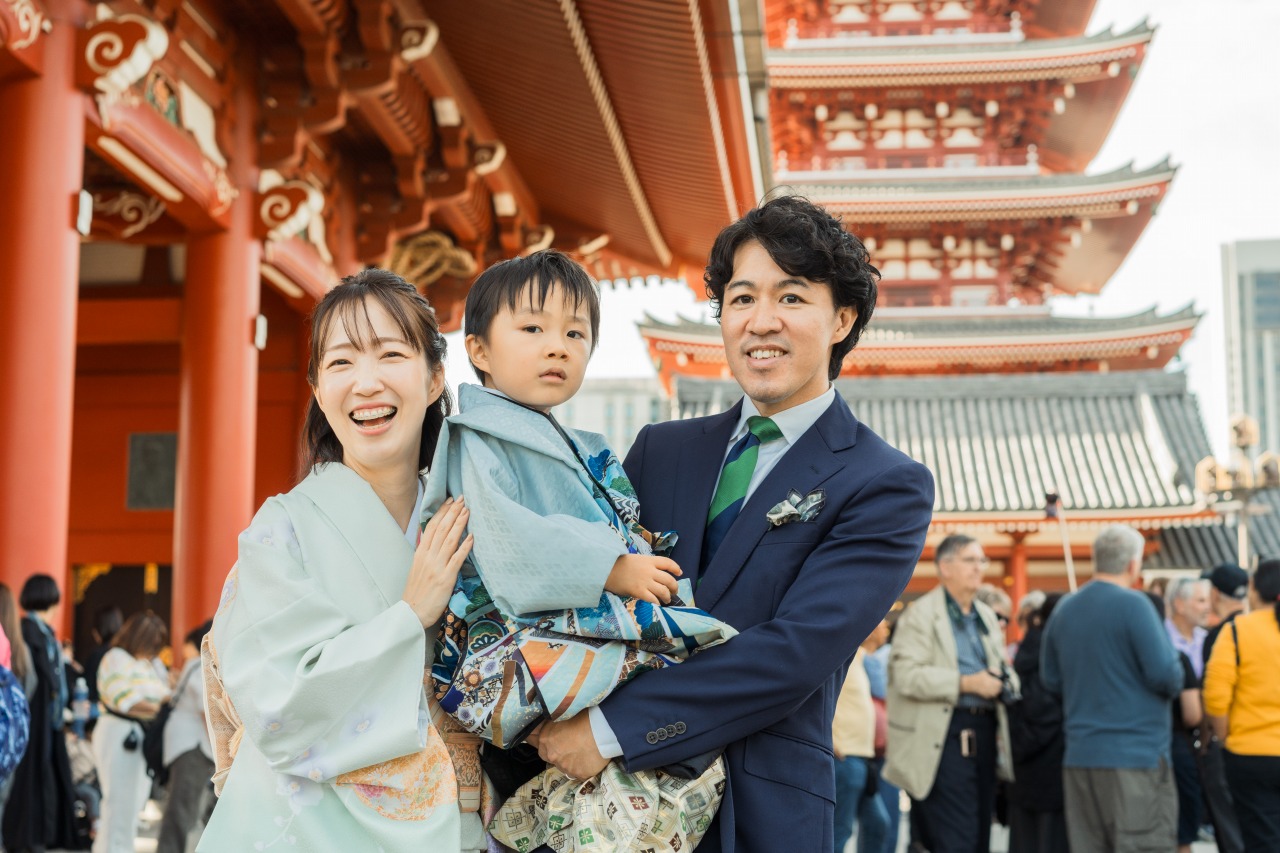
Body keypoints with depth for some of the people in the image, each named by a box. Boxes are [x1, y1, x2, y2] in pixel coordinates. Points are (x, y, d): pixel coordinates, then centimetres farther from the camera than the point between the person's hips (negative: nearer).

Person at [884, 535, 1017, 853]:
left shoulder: (987, 617, 21)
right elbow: (905, 675, -16)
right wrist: (966, 683, -21)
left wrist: (1003, 680, 2)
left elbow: (1002, 670, 27)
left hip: (984, 731, 8)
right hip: (944, 735, -8)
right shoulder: (920, 614, -4)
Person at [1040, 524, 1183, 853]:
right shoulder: (1132, 604, -11)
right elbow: (1165, 675, -14)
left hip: (1079, 756, 6)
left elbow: (1051, 680, 15)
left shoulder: (1063, 609, 8)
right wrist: (1173, 685, 7)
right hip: (1135, 755, -6)